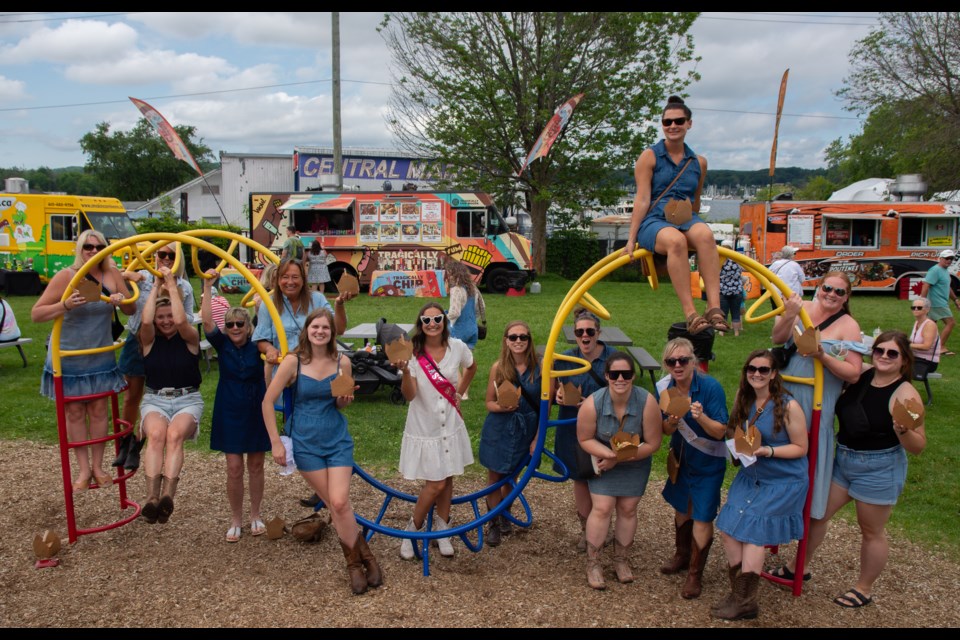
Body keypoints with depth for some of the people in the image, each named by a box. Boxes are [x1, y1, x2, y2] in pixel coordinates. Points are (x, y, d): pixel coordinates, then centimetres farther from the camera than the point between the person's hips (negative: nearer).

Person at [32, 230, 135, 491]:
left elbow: (131, 310, 4)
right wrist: (65, 305, -33)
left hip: (101, 356, 3)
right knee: (74, 412, 6)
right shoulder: (66, 276, -15)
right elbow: (36, 314, -16)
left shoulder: (112, 274, -6)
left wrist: (122, 300, -19)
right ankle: (83, 469, 17)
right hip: (68, 357, -2)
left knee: (98, 410, 8)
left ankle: (98, 466, 20)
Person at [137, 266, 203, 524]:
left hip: (188, 400, -1)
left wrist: (172, 285, -10)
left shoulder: (190, 337, 4)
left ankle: (167, 497, -47)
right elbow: (145, 321, -14)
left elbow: (181, 321, -18)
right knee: (156, 434, -33)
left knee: (174, 434, -34)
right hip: (155, 400, 1)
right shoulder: (149, 339, 9)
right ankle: (152, 499, -44)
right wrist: (156, 287, -5)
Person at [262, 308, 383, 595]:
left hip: (337, 440, 1)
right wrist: (276, 442, -8)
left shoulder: (342, 363, -4)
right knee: (334, 505, 3)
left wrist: (344, 399, -14)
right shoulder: (293, 362, -11)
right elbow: (268, 402, -6)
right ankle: (363, 558, 19)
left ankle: (355, 561, 11)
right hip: (306, 442, -1)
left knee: (339, 503, -9)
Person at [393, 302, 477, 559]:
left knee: (447, 479, 12)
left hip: (450, 425, 4)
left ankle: (442, 529, 28)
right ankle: (413, 529, 18)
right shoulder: (413, 352, -14)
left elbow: (471, 368, 18)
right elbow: (409, 395, -22)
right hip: (424, 428, -3)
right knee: (435, 483, -3)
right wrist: (405, 371, -38)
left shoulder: (457, 347, -5)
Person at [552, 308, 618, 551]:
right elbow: (554, 389, 10)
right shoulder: (565, 359, -3)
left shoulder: (613, 358, -11)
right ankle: (586, 529, 32)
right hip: (573, 429, 2)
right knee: (580, 479, 13)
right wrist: (558, 394, -14)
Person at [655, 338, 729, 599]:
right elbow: (666, 431, -5)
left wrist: (701, 417, -42)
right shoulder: (664, 387, -12)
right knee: (681, 506, 21)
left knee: (702, 517, 0)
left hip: (708, 462, -5)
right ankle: (682, 555, 45)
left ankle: (695, 574, 18)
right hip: (680, 457, 5)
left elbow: (720, 432, -23)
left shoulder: (711, 387, -26)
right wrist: (672, 422, -28)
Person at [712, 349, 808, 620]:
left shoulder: (789, 406, -15)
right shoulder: (744, 401, 2)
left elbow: (800, 448, -10)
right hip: (751, 476, 6)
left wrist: (767, 451, -23)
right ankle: (739, 592, 11)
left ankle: (745, 602, 8)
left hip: (784, 481, -6)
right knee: (728, 529, -5)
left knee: (752, 529, -8)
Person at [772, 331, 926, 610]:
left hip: (879, 469, -6)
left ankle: (864, 589, 31)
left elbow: (918, 447, -17)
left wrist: (903, 430, -37)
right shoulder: (862, 375, -3)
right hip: (842, 460, 6)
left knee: (871, 532, 12)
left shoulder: (905, 394, -17)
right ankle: (798, 568, 30)